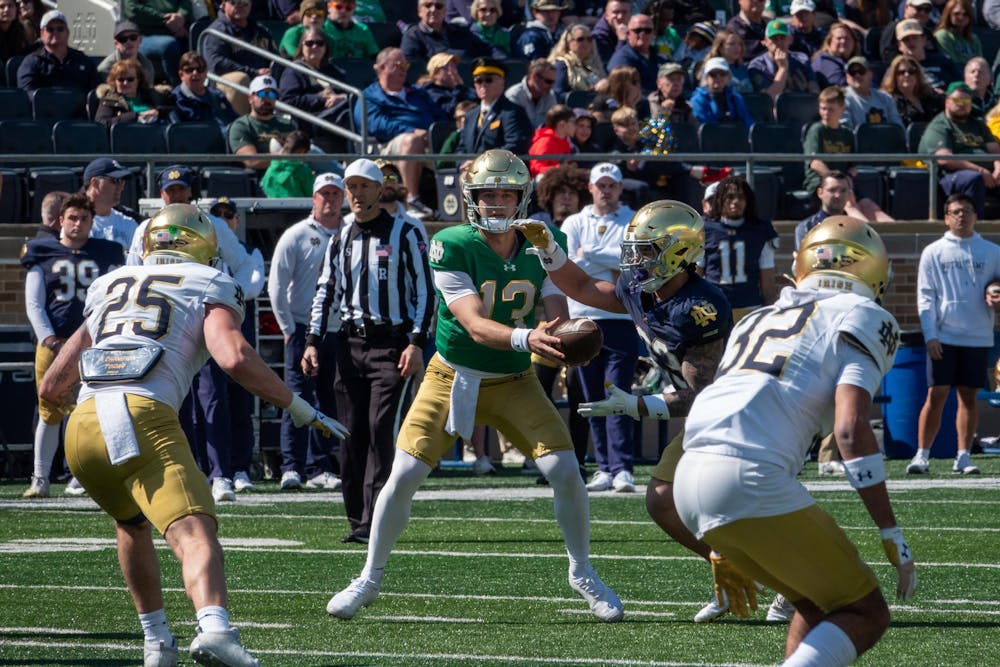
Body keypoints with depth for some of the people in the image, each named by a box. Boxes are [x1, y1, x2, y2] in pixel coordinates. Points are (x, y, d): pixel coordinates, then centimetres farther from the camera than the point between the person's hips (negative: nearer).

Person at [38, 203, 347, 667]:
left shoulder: (107, 286, 30)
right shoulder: (210, 285, 17)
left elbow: (52, 388, 33)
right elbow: (234, 358, -4)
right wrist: (298, 408, 8)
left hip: (83, 424, 5)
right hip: (144, 417, -5)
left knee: (133, 523, 31)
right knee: (194, 534, -17)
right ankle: (214, 629, -44)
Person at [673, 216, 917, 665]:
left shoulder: (759, 321, 29)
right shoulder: (861, 319, 7)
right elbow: (851, 430, -8)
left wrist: (723, 550, 33)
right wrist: (892, 536, -5)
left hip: (690, 476, 8)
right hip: (749, 481, -8)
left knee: (818, 604, 23)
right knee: (866, 615, 4)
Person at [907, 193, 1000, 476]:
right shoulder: (934, 253, 4)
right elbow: (925, 297, 1)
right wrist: (930, 336, -8)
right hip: (943, 337, -2)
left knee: (968, 397, 4)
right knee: (936, 395, -6)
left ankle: (963, 456, 8)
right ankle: (922, 455, -1)